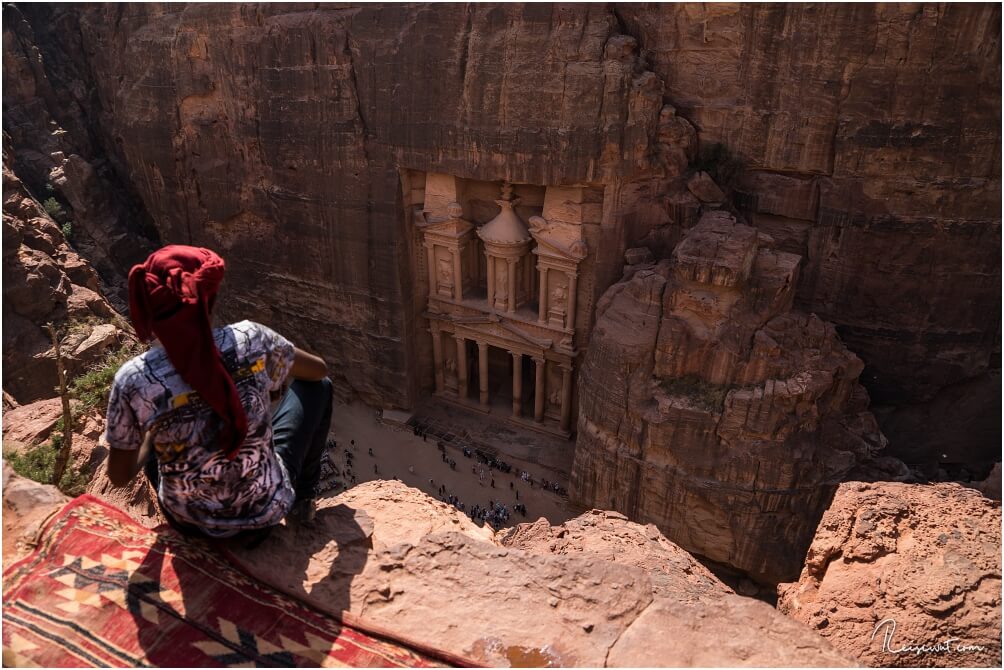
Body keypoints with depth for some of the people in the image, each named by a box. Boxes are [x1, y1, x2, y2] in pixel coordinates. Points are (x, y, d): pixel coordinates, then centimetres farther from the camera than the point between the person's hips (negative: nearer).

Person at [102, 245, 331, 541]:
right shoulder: (250, 340, -22)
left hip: (191, 523, 1)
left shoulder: (133, 379, -22)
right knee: (317, 387, 17)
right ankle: (303, 498, 32)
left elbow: (119, 477, -8)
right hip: (267, 512, -1)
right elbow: (318, 369, -2)